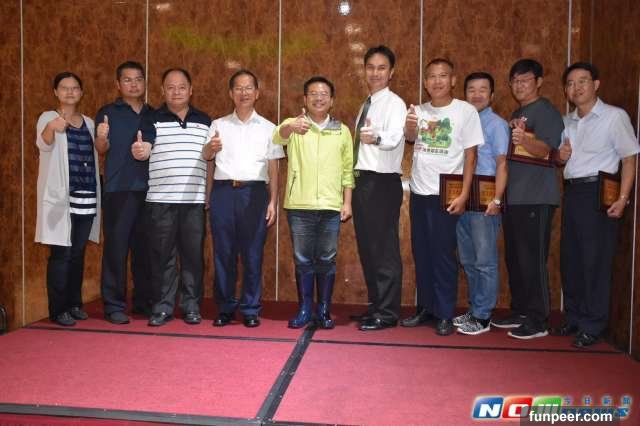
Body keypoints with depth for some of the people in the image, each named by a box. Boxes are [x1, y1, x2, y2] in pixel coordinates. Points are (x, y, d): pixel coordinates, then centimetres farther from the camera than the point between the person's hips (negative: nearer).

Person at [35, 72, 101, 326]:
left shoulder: (89, 123, 14)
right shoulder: (48, 117, -2)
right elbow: (43, 144, -23)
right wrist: (51, 128, -44)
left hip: (86, 197, 5)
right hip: (59, 196, -5)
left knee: (78, 252, 10)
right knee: (61, 253, -7)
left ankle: (74, 303, 20)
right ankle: (57, 310, 0)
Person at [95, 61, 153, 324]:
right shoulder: (108, 113, 6)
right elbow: (102, 150, -7)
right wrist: (101, 138, -27)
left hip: (149, 189, 4)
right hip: (118, 189, -3)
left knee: (146, 248, 8)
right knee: (116, 247, -4)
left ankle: (144, 301, 18)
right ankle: (114, 305, 3)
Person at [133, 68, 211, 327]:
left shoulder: (204, 121, 12)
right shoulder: (152, 119, 5)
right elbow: (145, 150, -10)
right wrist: (139, 151, -34)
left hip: (195, 200, 2)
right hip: (161, 200, -1)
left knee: (193, 255, 6)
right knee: (162, 256, 3)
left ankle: (191, 306, 17)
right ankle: (162, 306, 14)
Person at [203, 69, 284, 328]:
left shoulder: (268, 128, 12)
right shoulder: (219, 125, 14)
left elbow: (273, 169, 10)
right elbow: (205, 157, 4)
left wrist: (273, 202, 2)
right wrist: (210, 147, -20)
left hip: (255, 192, -1)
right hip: (223, 191, 1)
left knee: (252, 253, 0)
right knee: (223, 252, 3)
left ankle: (250, 309, 10)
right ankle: (225, 308, 13)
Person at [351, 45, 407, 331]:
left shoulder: (395, 103, -8)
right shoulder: (365, 105, 18)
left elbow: (395, 137, -28)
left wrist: (376, 137, -49)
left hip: (383, 183, -9)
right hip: (362, 180, 9)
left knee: (385, 250, -4)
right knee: (367, 248, 13)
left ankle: (387, 313, 5)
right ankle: (375, 306, 25)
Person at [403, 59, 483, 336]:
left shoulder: (466, 111, -3)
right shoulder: (418, 111, 9)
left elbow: (471, 155, -5)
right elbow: (410, 137, -9)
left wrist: (464, 194, -12)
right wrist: (409, 127, -32)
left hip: (445, 194, -4)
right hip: (419, 192, 5)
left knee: (443, 255, -2)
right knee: (421, 254, 10)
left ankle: (445, 315, 8)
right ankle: (425, 308, 21)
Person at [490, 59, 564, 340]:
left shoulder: (546, 111, -5)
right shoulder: (517, 114, 21)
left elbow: (544, 150, -20)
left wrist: (524, 139, -38)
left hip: (536, 198, -9)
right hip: (513, 197, 9)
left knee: (532, 259, -7)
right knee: (514, 258, 12)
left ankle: (538, 321, 1)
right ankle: (520, 312, 23)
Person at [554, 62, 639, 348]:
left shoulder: (614, 116, -4)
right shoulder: (567, 121, 15)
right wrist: (560, 156, 0)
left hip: (598, 192, -6)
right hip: (571, 192, 7)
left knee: (595, 260, -4)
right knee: (570, 258, 10)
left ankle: (592, 326, 6)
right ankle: (574, 318, 23)